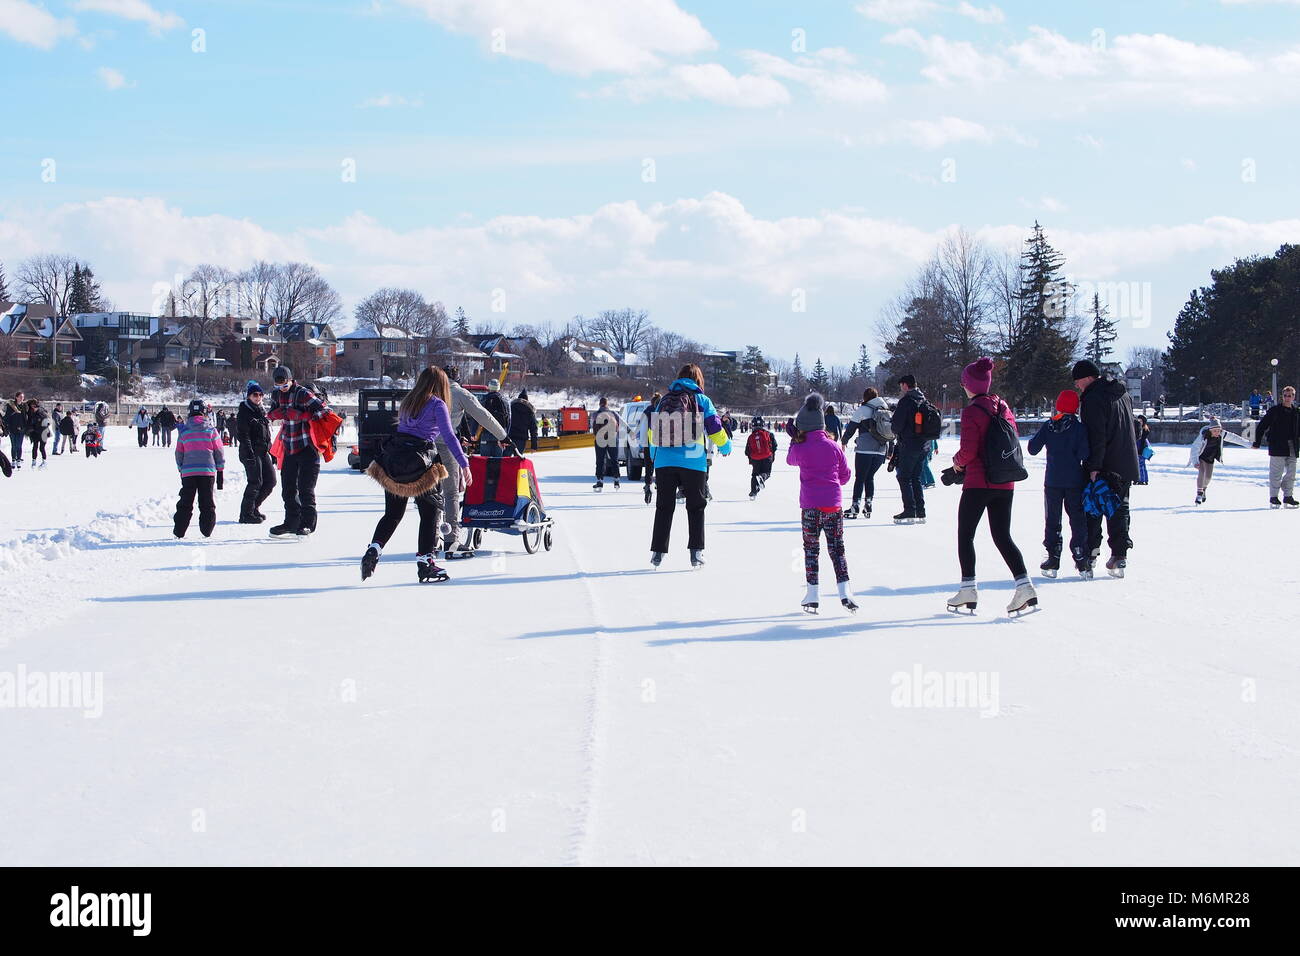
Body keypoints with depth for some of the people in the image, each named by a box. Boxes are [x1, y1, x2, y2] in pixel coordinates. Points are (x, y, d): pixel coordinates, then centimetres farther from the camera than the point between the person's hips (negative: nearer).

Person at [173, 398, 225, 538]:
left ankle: (179, 532, 7)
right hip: (208, 470, -1)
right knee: (207, 503, 6)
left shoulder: (183, 431, 3)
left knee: (185, 503, 8)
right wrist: (220, 473, 11)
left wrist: (181, 470, 23)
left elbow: (179, 454, 10)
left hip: (188, 472, 1)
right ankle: (207, 531, 2)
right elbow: (219, 452, 4)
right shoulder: (210, 430, 1)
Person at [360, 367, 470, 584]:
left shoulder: (408, 402, 16)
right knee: (431, 511, 7)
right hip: (420, 463, -6)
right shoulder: (437, 405, -3)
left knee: (392, 513, 13)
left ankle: (374, 549, -6)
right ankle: (425, 561, 4)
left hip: (393, 460, 6)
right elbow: (448, 436, -11)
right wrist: (464, 464, -12)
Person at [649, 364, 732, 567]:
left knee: (664, 507, 9)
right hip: (693, 462, -2)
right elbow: (715, 429, 3)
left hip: (664, 461, 2)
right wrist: (726, 447, 23)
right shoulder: (701, 400, 3)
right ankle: (696, 551, -1)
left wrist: (654, 455, 36)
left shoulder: (665, 400, 13)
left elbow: (652, 432, 18)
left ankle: (658, 551, 5)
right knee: (695, 507, 7)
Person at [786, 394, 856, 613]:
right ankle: (844, 592, 2)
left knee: (811, 548, 6)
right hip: (834, 504, 2)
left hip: (810, 506, -2)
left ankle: (812, 596, 3)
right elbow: (845, 475, 10)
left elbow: (790, 460, 17)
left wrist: (794, 439, 27)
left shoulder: (800, 448, -6)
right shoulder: (834, 446, 1)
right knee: (837, 547, 9)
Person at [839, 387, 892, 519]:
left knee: (860, 477, 0)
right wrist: (891, 451, 22)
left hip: (865, 449, -5)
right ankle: (868, 505, 10)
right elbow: (892, 431, 16)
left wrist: (844, 441, 18)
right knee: (870, 477, 15)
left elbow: (851, 427, 1)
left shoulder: (862, 410, -4)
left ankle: (856, 507, -5)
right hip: (881, 451, 5)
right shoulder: (887, 411, 13)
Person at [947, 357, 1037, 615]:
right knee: (1002, 536, 9)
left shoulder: (972, 411, -12)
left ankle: (968, 588, 3)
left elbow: (968, 451, -17)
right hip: (1005, 484, 6)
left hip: (978, 483, -6)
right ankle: (1023, 583, -5)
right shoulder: (1003, 408, 8)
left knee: (965, 534, 7)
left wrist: (957, 461, 3)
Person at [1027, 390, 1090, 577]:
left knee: (1052, 519, 9)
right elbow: (1084, 454, -14)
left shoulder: (1048, 426, -2)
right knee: (1077, 519, 7)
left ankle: (1053, 559, 6)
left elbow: (1033, 449, 0)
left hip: (1052, 481, 1)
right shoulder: (1079, 427, -8)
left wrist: (1033, 440, 19)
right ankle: (1081, 560, 4)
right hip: (1075, 481, -1)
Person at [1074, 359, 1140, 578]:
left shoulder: (1093, 398, -14)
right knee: (1120, 508, 11)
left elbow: (1096, 436, -21)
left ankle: (1090, 553, 1)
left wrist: (1094, 467, -21)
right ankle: (1120, 555, 6)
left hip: (1104, 467, -8)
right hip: (1126, 465, 8)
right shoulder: (1122, 394, 13)